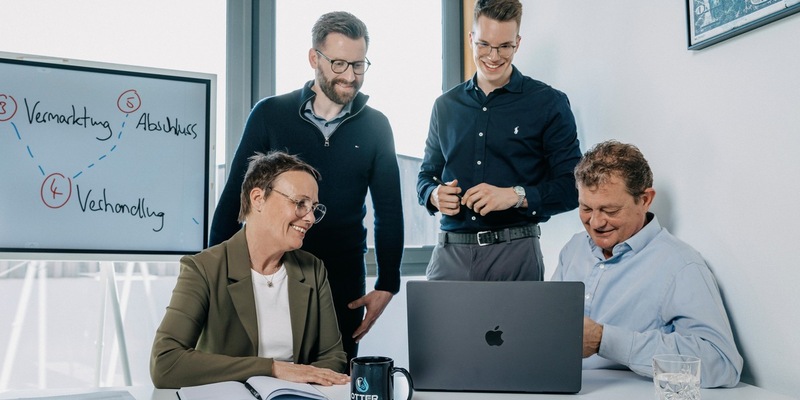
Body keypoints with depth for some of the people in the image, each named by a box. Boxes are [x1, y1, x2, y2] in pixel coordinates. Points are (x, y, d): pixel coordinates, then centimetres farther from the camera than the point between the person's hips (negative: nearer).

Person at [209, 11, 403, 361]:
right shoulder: (269, 115, -2)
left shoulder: (375, 127, 2)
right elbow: (234, 198, 1)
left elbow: (389, 211, 4)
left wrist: (387, 285, -1)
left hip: (343, 281, 1)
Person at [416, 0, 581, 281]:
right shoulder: (446, 105, 11)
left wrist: (516, 196, -18)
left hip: (515, 254, -2)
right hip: (449, 253, 3)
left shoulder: (549, 104, -1)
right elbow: (426, 175, 19)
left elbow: (572, 187, -3)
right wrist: (434, 195, -4)